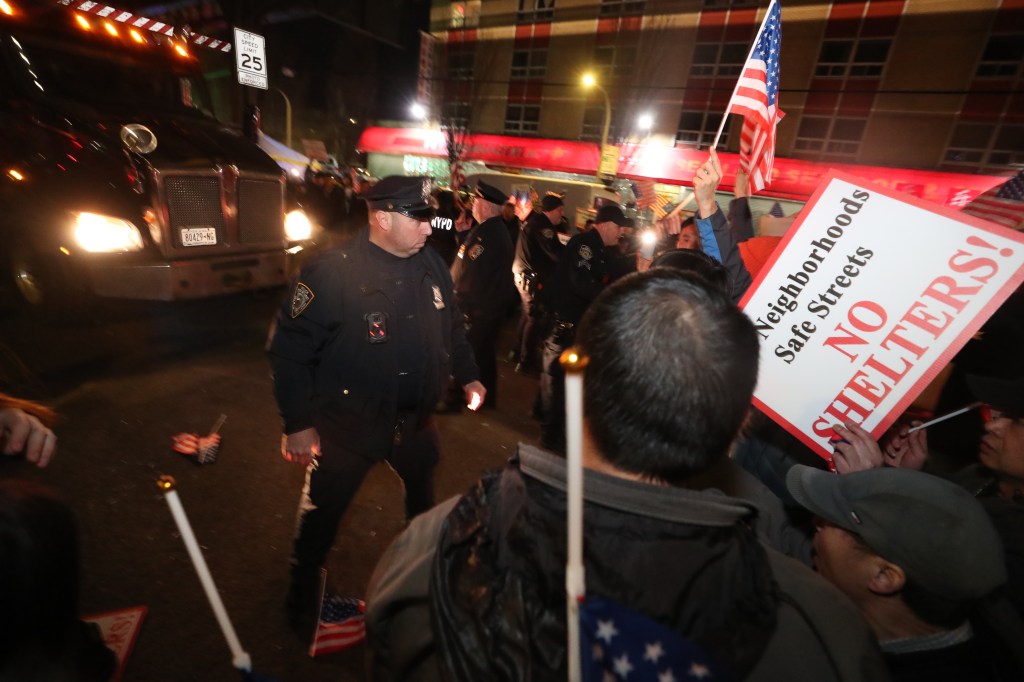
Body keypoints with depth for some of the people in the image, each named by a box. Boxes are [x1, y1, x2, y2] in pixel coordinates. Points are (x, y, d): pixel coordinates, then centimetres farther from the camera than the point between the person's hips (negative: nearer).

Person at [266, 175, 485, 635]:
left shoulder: (432, 264, -4)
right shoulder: (332, 273, -22)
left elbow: (451, 326, 10)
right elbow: (289, 349, -18)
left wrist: (467, 375, 9)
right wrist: (298, 423, -16)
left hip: (414, 418, 6)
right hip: (346, 423, -5)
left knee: (423, 494, 28)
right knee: (323, 510, 15)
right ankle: (304, 584, 46)